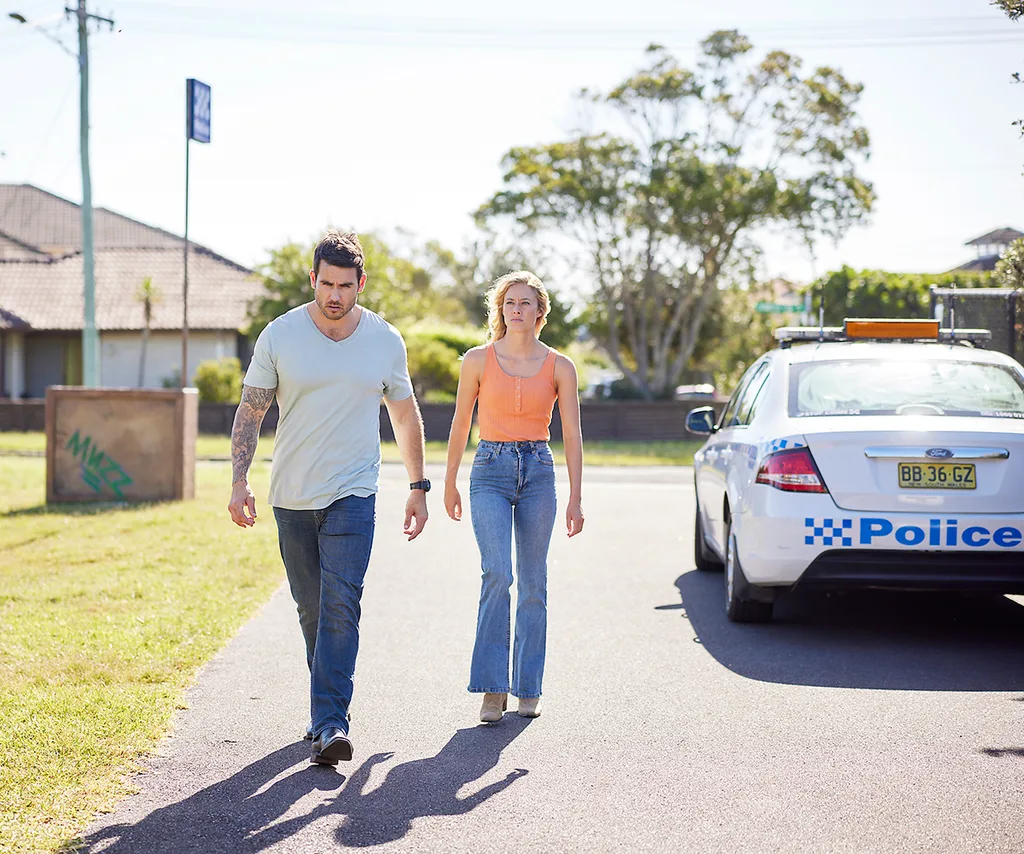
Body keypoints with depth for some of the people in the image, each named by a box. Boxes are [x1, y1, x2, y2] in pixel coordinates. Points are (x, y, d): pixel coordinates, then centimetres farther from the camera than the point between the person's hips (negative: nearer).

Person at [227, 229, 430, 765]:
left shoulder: (386, 340, 1)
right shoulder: (279, 336, -3)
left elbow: (405, 416, 13)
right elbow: (250, 413, 1)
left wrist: (418, 486, 13)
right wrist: (239, 482, -10)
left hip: (352, 497, -1)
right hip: (291, 497, 1)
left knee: (340, 606, -15)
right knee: (312, 612, 11)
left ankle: (330, 725, -18)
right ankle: (328, 710, 28)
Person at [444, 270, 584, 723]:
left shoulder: (559, 367, 3)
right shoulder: (478, 360, 1)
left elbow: (572, 435, 4)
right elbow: (460, 424, 10)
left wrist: (575, 498, -1)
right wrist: (450, 482, 14)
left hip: (538, 473, 2)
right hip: (490, 471, -1)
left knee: (533, 584, 4)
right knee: (497, 574, -18)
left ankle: (528, 689, 15)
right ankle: (493, 687, -14)